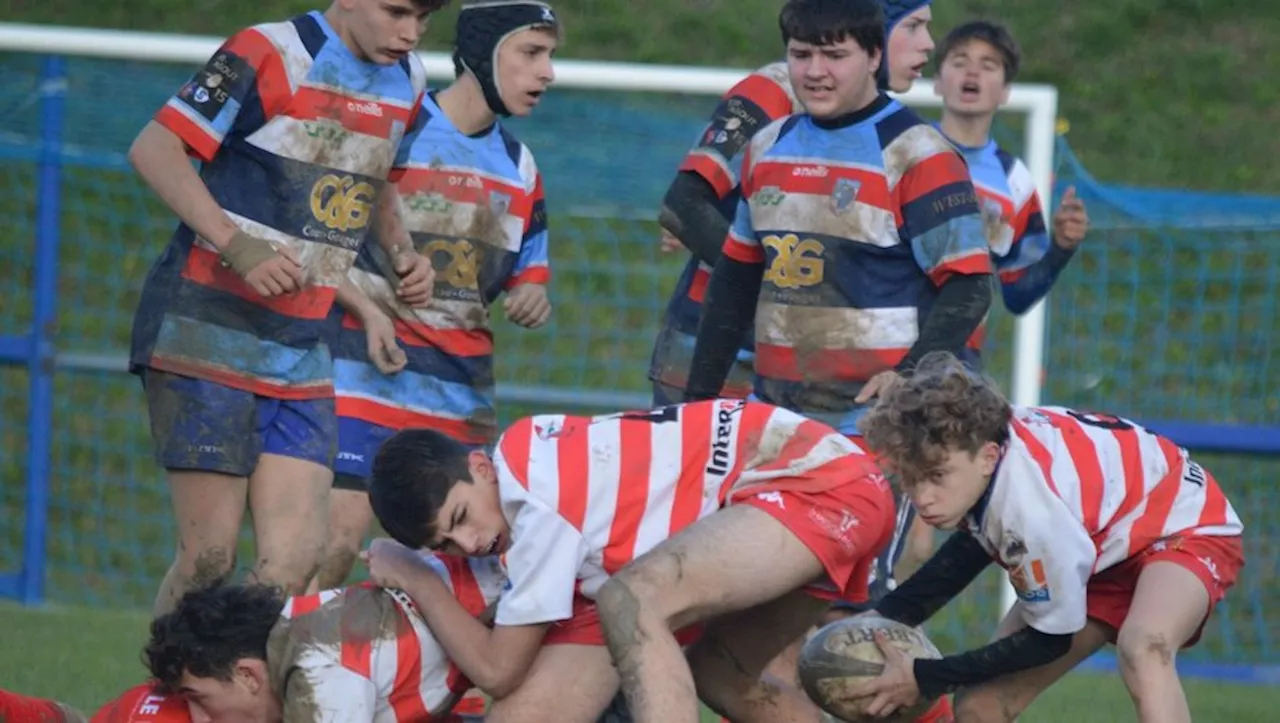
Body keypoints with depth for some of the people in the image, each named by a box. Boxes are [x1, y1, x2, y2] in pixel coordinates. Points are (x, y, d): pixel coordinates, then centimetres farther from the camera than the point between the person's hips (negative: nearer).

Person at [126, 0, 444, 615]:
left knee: (295, 562, -5)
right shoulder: (271, 56, -11)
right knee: (209, 557, -10)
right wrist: (238, 246, -22)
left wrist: (402, 251, 10)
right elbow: (155, 149, -13)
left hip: (302, 349, 7)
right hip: (209, 331, -7)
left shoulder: (407, 83, 11)